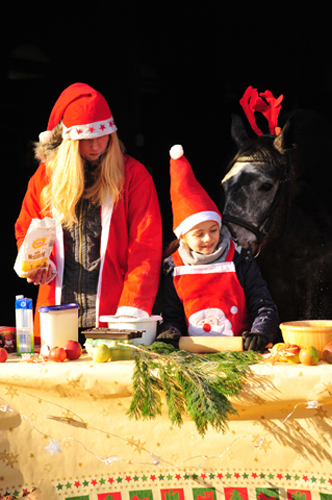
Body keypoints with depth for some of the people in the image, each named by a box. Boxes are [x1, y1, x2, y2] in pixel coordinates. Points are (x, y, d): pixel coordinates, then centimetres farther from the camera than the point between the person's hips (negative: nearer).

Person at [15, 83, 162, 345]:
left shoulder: (133, 174, 1)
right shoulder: (46, 175, 10)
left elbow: (146, 246, -6)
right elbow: (26, 231, 20)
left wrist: (132, 308, -17)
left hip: (111, 312, -3)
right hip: (58, 311, 3)